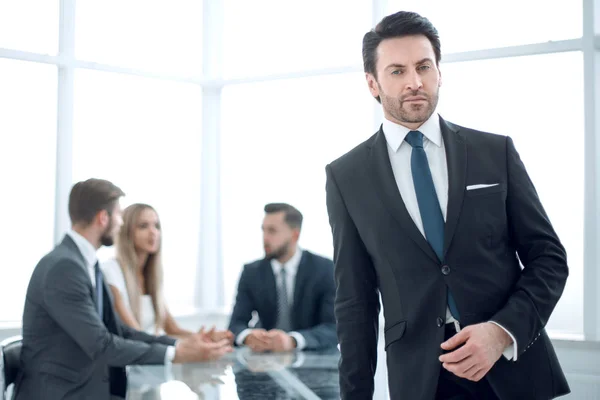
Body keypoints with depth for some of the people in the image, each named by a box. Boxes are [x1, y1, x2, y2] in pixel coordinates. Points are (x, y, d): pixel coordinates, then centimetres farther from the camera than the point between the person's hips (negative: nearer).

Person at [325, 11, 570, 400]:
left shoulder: (496, 151, 1)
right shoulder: (347, 176, 0)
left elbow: (548, 257, 2)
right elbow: (354, 298, 2)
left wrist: (504, 330, -14)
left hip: (513, 366, 1)